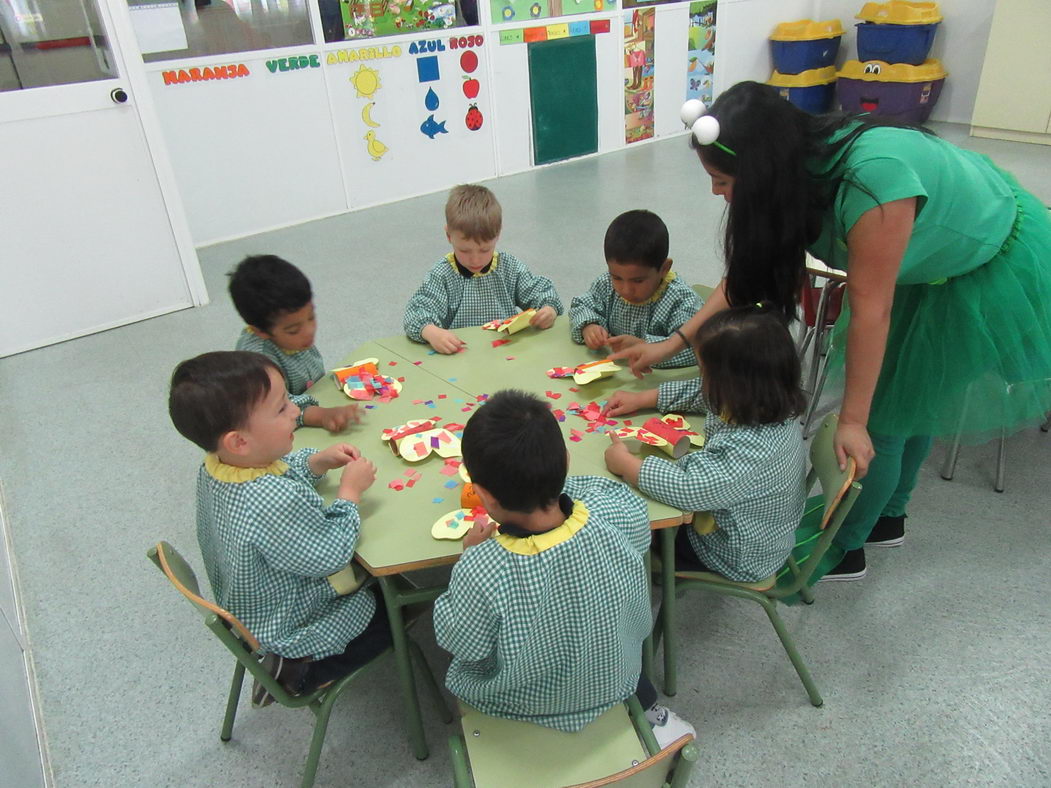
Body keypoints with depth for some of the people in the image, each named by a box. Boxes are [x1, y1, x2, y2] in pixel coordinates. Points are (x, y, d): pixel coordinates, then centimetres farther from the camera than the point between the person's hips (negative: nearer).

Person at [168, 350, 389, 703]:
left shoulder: (215, 467, -15)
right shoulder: (275, 503, -43)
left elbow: (282, 471, 6)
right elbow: (330, 557, -29)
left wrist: (318, 461, -11)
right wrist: (350, 492, -20)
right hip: (292, 629, -8)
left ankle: (291, 661, 21)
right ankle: (303, 673, 7)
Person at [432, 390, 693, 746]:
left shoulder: (479, 573, -40)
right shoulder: (624, 515, -32)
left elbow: (463, 647, -20)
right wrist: (545, 484, -2)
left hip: (523, 705, -2)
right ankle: (651, 712, 36)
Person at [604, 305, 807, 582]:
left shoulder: (754, 449, -42)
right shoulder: (763, 401, -15)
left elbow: (687, 489, -45)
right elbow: (700, 393, 2)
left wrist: (625, 464, -30)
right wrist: (641, 398, 1)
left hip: (739, 558, -7)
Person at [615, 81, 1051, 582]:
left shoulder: (872, 179, -40)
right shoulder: (798, 168, -16)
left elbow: (870, 307, -34)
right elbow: (747, 275, -8)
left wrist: (853, 421, -24)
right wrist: (671, 345, -7)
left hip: (995, 266, -7)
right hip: (931, 264, 7)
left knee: (886, 413, -3)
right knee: (905, 393, 17)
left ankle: (843, 549, 15)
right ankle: (888, 516, 37)